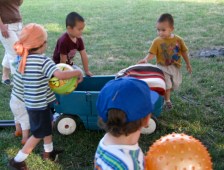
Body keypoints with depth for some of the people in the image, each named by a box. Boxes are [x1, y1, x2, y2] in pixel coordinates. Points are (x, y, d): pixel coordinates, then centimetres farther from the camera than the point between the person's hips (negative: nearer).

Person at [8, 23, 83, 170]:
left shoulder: (24, 60, 0)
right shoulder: (43, 60, -25)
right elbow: (60, 75, -35)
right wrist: (78, 72, -21)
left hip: (32, 102, 8)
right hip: (39, 104, -8)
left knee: (48, 126, 27)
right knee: (39, 134, 10)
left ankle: (49, 152, 44)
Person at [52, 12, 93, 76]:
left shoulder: (79, 39, -8)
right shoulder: (63, 41, -31)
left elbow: (84, 56, -5)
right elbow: (63, 60, -26)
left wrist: (87, 71, -3)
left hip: (69, 64, 7)